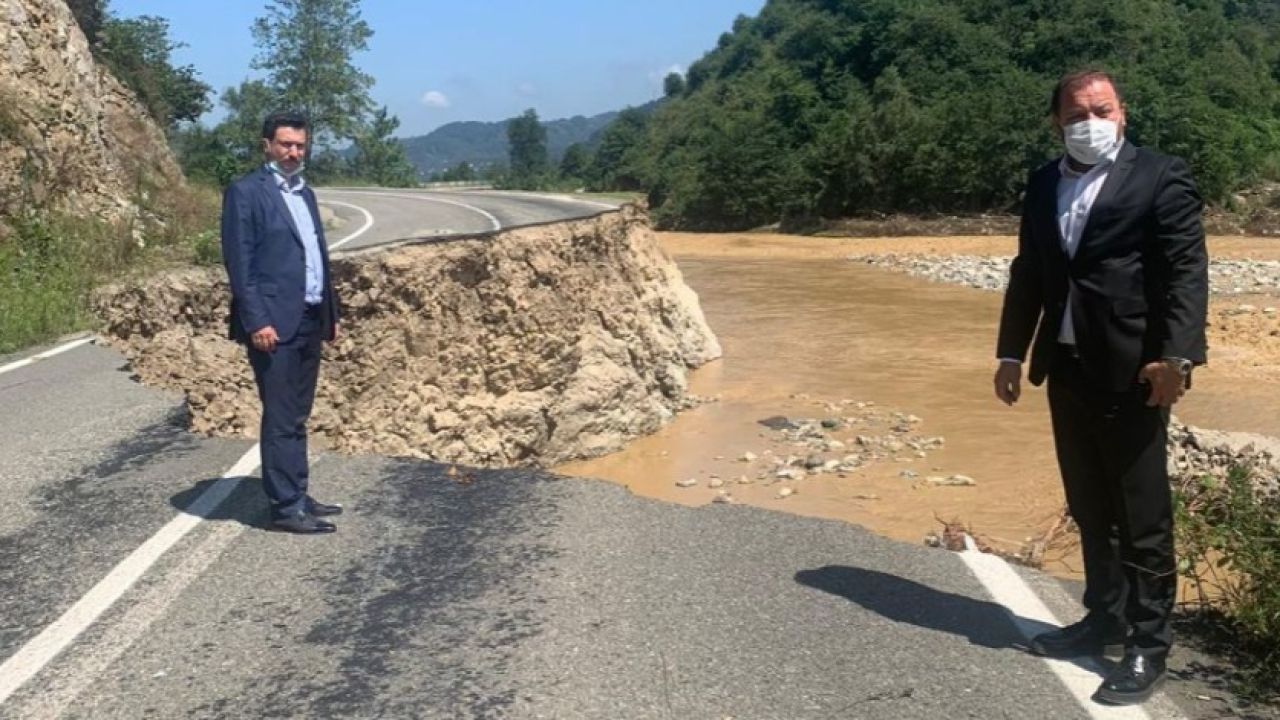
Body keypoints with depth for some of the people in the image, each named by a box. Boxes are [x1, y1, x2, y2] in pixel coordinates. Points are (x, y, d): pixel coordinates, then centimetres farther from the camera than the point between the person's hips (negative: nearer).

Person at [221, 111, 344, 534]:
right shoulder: (245, 192, -7)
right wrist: (257, 321, -19)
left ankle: (298, 496, 22)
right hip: (274, 324, -8)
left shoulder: (305, 193, 17)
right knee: (280, 419, -3)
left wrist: (331, 313, 16)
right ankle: (285, 508, 3)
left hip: (310, 321, 8)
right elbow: (238, 262, -13)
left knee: (297, 417, 14)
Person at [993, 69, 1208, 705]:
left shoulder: (1160, 177, -5)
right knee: (1089, 508, 16)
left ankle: (1148, 644, 12)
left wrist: (1176, 355, -21)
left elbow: (1186, 271, -11)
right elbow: (1027, 273, 15)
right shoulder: (1043, 185, 12)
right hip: (1066, 367, 6)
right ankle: (1105, 616, 30)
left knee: (1142, 515, 1)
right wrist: (1011, 353, 11)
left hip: (1131, 371, -6)